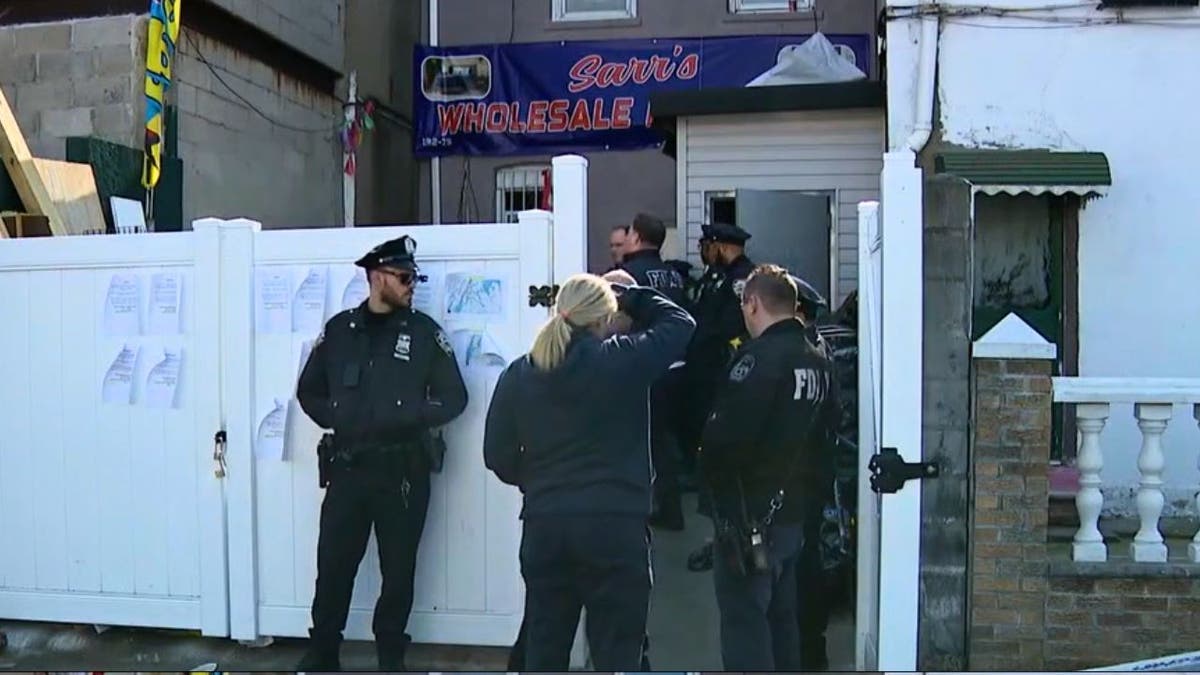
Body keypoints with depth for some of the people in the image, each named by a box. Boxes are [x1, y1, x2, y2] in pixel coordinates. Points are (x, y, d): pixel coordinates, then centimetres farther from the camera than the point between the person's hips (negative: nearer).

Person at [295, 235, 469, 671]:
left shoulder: (424, 332, 1)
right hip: (346, 467, 1)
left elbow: (453, 398, 0)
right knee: (333, 566, 5)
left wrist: (406, 419, -13)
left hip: (403, 470, -1)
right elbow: (309, 391, 15)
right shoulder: (339, 329, 7)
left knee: (398, 570, 7)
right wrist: (336, 419, -2)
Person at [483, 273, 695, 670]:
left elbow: (498, 456, 5)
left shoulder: (519, 374, 2)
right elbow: (680, 324, 8)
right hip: (615, 526, -4)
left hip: (544, 526, 4)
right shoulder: (622, 361, -8)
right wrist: (626, 295, 16)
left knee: (543, 654, 15)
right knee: (617, 656, 6)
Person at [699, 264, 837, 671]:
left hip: (749, 516, -8)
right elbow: (821, 435, 12)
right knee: (782, 619, 19)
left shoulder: (759, 358, -18)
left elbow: (725, 434, -23)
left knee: (744, 622, -1)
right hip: (795, 511, 8)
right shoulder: (818, 362, 8)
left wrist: (709, 470, -4)